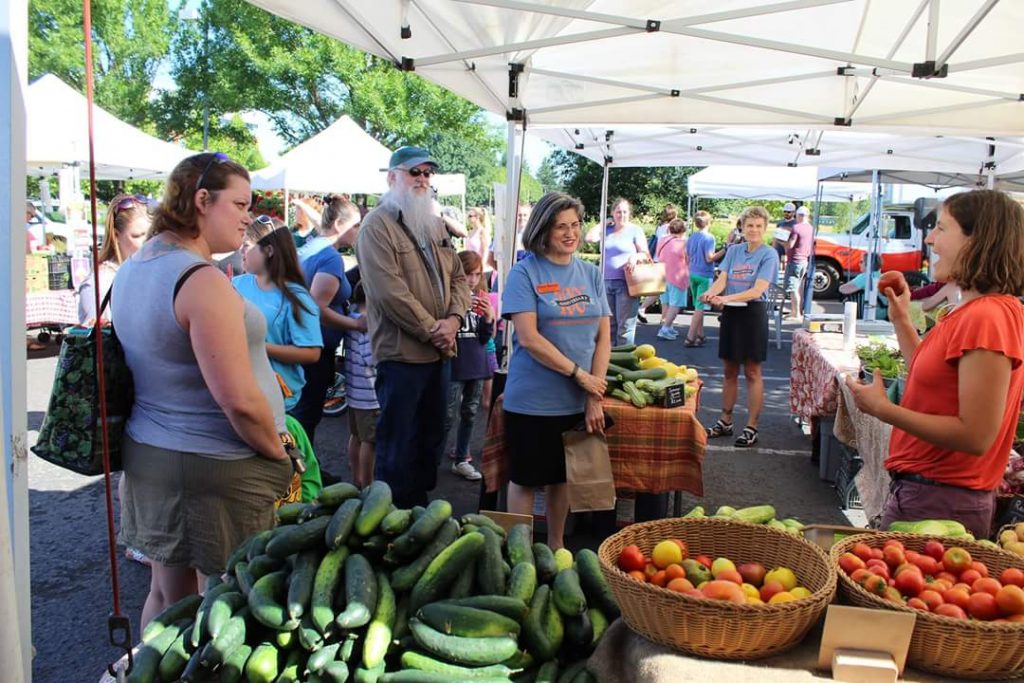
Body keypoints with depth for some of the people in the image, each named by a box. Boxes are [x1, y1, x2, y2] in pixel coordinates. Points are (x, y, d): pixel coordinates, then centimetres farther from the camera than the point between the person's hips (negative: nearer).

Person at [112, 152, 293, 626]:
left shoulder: (132, 268, 8)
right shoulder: (201, 280, -21)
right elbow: (239, 401, -25)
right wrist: (278, 455, -10)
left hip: (145, 452, 9)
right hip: (215, 468, -9)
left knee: (167, 593, 21)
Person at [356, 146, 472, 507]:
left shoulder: (434, 225, 16)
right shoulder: (378, 224, -9)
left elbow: (458, 276, 14)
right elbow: (390, 292, -18)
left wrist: (453, 319, -5)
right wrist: (431, 329, -15)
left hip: (438, 351, 8)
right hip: (400, 353, -8)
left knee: (432, 440, 16)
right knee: (398, 446, 1)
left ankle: (420, 510, 30)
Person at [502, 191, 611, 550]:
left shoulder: (591, 273, 8)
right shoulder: (525, 273, -7)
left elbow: (603, 337, 6)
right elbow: (528, 338, -15)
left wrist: (595, 396, -4)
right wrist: (578, 374, -15)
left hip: (578, 400, 5)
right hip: (532, 400, -4)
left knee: (562, 476, 17)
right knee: (525, 479, 6)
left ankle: (556, 546, 34)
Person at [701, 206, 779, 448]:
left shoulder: (769, 254, -7)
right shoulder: (733, 251, 8)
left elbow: (758, 290, -17)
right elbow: (722, 279, -3)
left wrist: (727, 298, -31)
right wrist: (711, 292, -26)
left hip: (753, 313, -5)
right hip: (730, 313, 5)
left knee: (752, 373, 2)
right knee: (730, 371, 12)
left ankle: (751, 428, 9)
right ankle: (725, 422, 23)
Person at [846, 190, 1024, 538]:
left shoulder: (988, 317, -21)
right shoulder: (975, 310, 11)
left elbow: (975, 436, -24)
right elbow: (932, 377, 18)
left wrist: (882, 408, -19)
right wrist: (901, 319, 15)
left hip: (937, 502, -9)